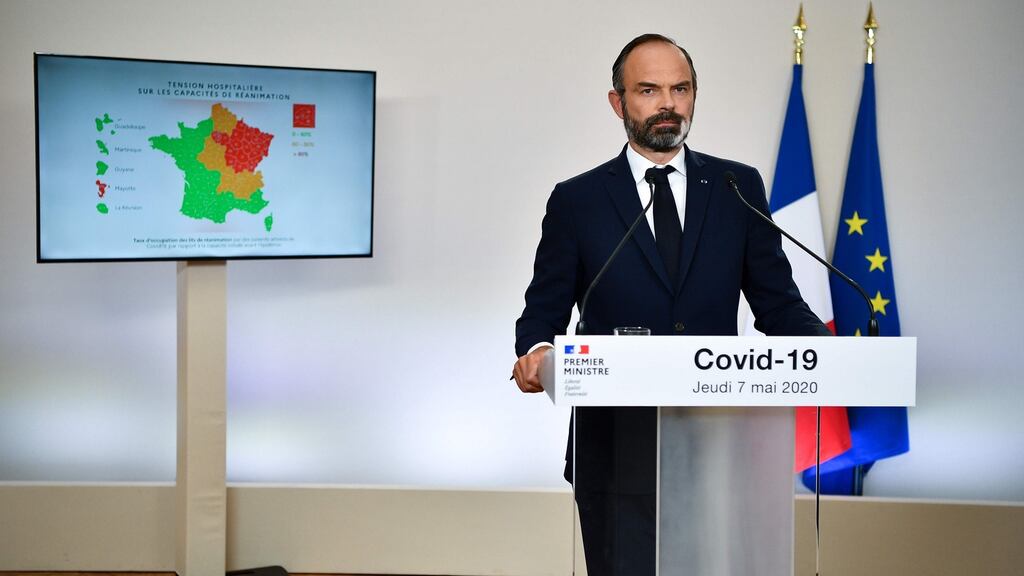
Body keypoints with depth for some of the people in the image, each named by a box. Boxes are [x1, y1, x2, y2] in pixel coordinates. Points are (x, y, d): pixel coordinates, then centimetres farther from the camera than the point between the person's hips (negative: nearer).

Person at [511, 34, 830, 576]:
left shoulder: (738, 188, 7)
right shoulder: (577, 200, 4)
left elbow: (776, 300, 8)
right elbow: (545, 308, 5)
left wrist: (827, 346, -12)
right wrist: (534, 352, -17)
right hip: (616, 449, -1)